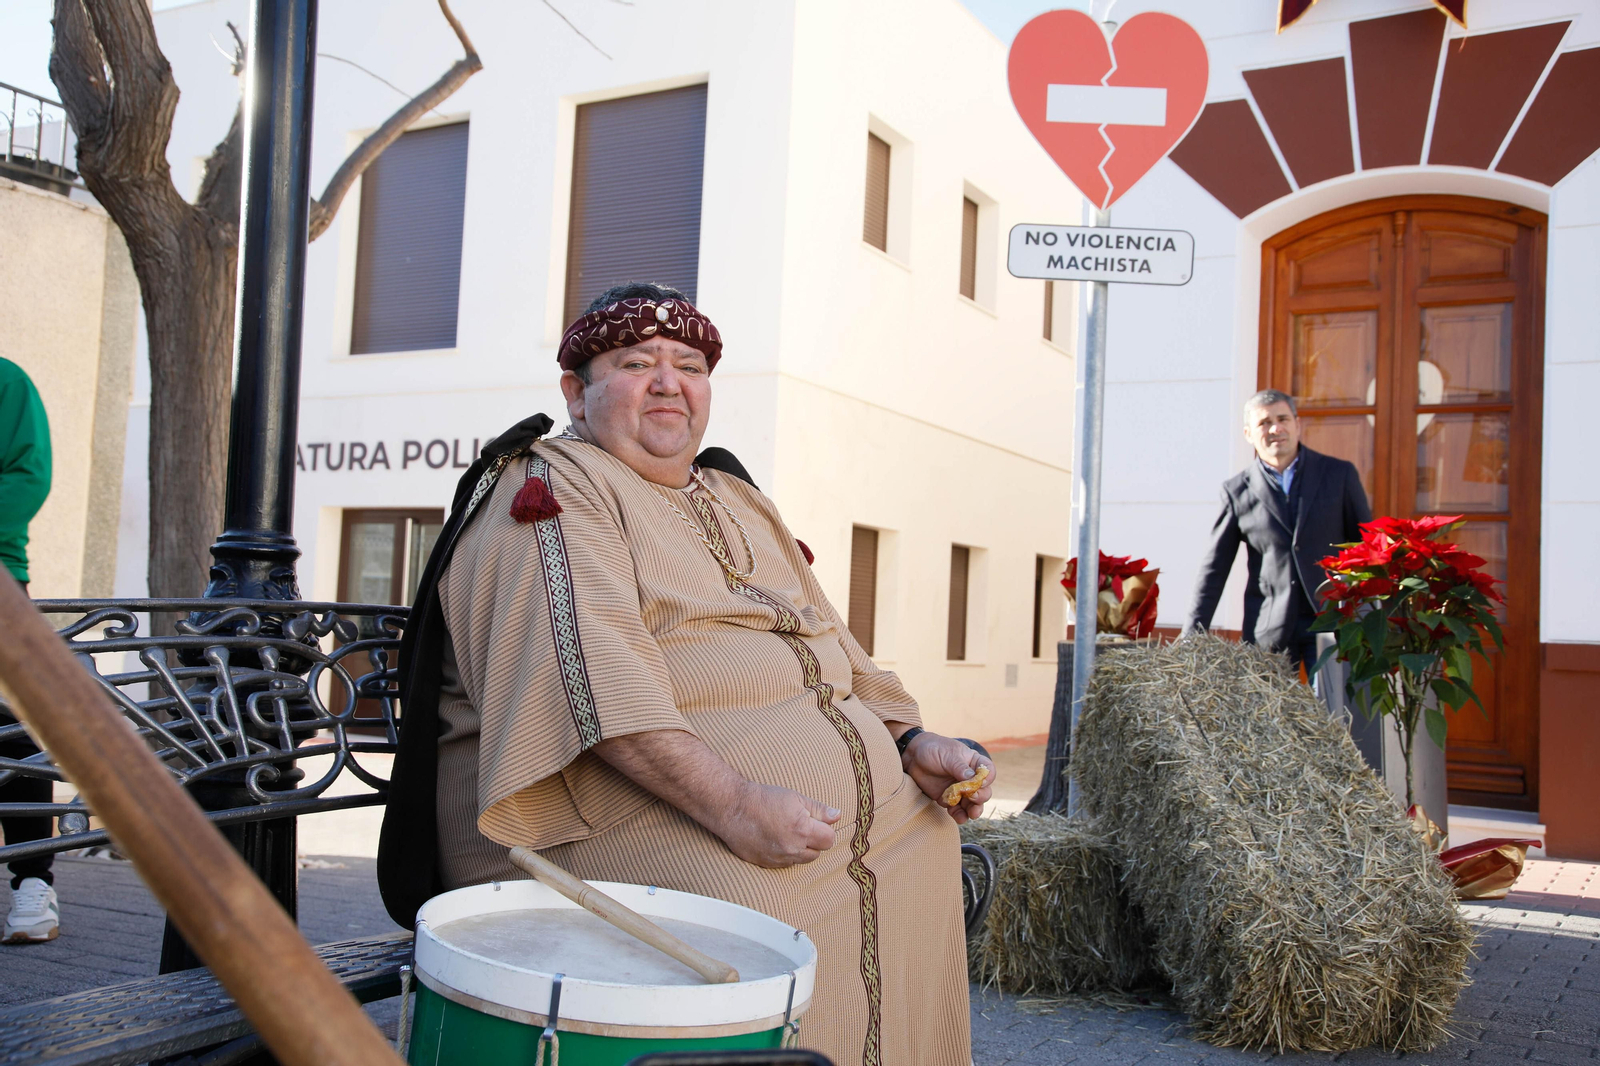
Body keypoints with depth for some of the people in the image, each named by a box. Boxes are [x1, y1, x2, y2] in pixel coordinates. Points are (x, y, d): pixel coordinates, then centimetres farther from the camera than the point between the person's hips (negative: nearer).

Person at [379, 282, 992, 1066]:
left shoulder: (736, 499, 24)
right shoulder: (549, 488, -3)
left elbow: (827, 644, 22)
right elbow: (586, 664, -20)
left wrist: (910, 743, 4)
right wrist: (730, 803, -29)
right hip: (621, 792, -8)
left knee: (930, 848, -5)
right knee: (749, 912, -30)